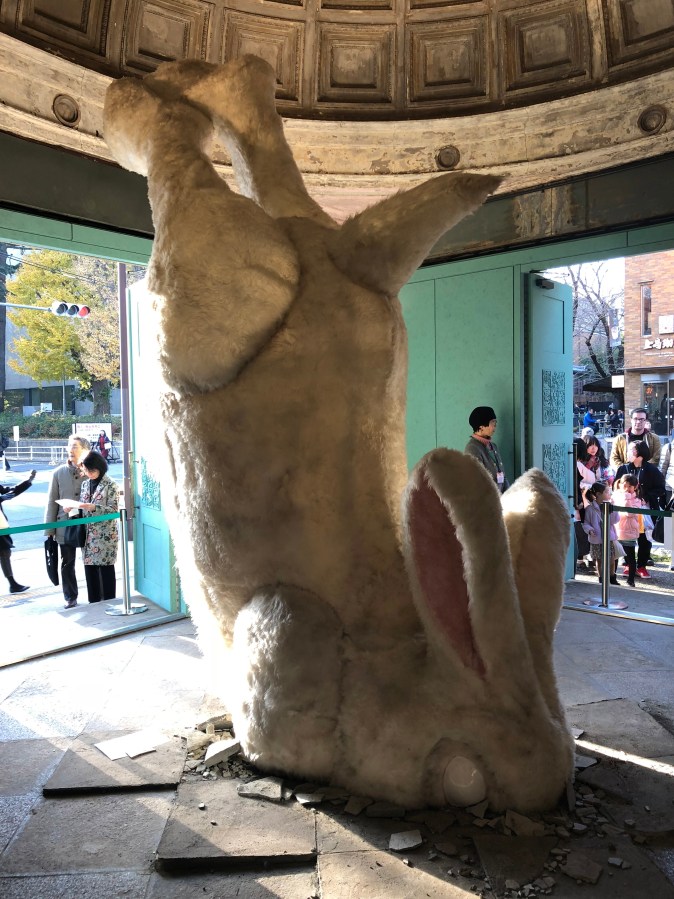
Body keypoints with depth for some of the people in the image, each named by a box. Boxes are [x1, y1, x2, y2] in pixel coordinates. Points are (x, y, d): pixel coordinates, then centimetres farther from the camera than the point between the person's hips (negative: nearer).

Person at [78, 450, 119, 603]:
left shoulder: (110, 485, -7)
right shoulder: (85, 484, 12)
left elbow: (113, 509, -12)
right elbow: (82, 508, 16)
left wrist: (93, 507, -24)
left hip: (105, 535, -6)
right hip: (88, 534, 6)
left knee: (106, 570, 1)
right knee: (90, 569, 9)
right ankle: (94, 604, 20)